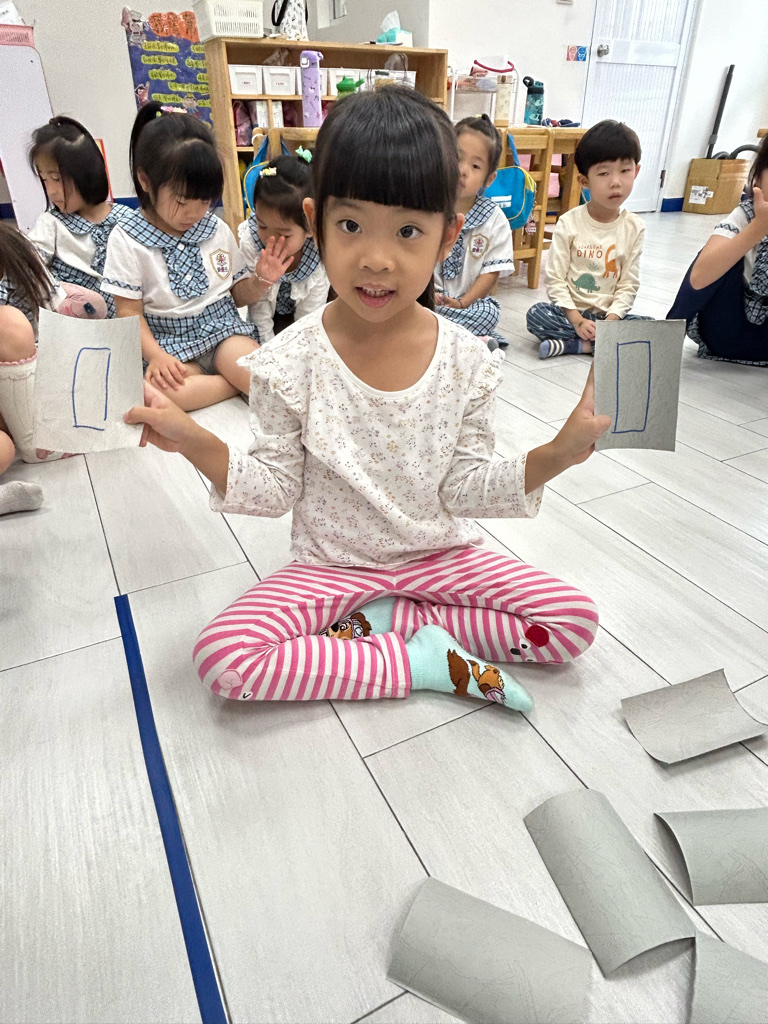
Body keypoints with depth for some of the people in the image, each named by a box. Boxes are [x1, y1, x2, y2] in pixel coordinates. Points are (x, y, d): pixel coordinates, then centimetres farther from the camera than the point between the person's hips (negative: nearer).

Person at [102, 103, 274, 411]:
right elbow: (130, 312, -4)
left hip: (224, 328, 0)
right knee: (156, 392, -35)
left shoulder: (218, 230, 6)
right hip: (170, 342, 0)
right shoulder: (127, 239, -3)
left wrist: (260, 281, -8)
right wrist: (155, 356, -20)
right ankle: (237, 383, -18)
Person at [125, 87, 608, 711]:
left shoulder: (467, 361, -11)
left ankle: (374, 620, -6)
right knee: (223, 658, -22)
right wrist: (196, 444, -24)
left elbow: (465, 488, -7)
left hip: (442, 553, 2)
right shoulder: (291, 364, -15)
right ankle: (426, 660, -12)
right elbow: (275, 488, -8)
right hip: (333, 564, -1)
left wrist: (554, 456, -21)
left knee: (576, 622, -8)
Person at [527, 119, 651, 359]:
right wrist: (577, 320, -18)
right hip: (571, 310, -2)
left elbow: (628, 285, 0)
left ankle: (576, 345, -23)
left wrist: (610, 320, -17)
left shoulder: (634, 227, 1)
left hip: (610, 314, 2)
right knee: (536, 314, -30)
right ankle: (598, 341, -23)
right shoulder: (569, 223, -5)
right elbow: (555, 279, -8)